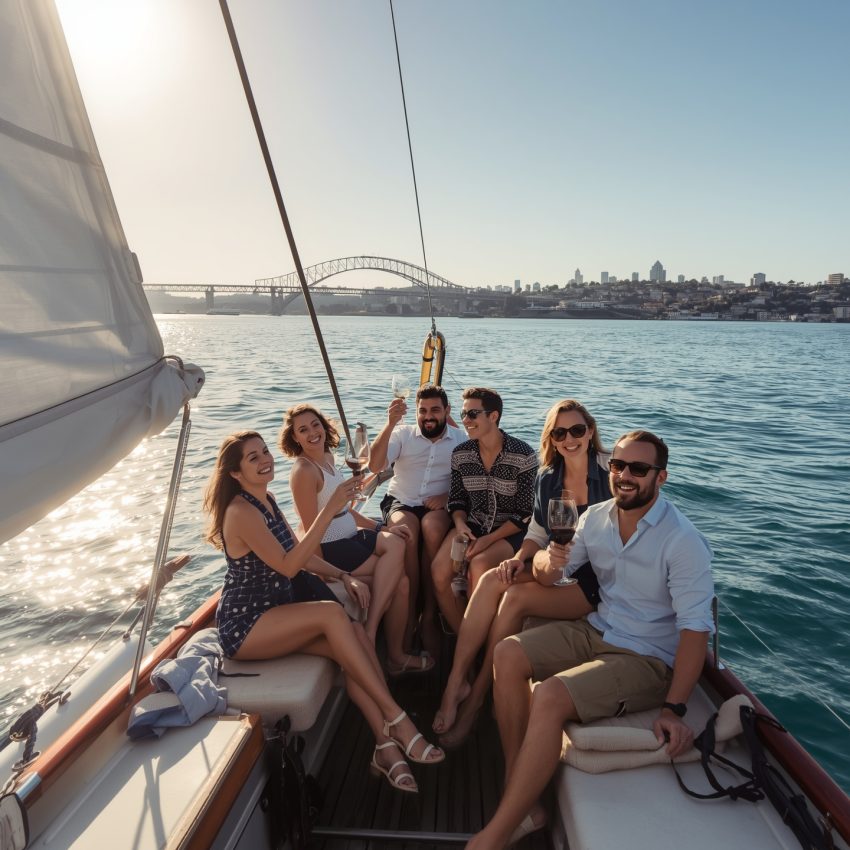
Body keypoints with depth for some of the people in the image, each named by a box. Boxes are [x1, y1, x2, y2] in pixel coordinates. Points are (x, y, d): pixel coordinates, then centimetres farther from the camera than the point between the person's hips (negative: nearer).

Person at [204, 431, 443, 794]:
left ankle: (386, 744, -18)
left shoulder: (267, 500, 10)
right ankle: (396, 718, -22)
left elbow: (300, 555, 13)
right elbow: (288, 566, -26)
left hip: (277, 612, 7)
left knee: (355, 634, -18)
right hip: (245, 625, -7)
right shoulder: (240, 512, -18)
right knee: (331, 612, -29)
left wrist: (344, 576, -2)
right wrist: (329, 510, -31)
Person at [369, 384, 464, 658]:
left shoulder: (460, 439, 9)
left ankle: (429, 615, -22)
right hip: (401, 502, 1)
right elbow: (375, 465, -7)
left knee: (432, 528, -35)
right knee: (406, 532, -34)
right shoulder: (403, 434, 9)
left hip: (438, 506, 0)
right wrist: (390, 424, -17)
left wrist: (447, 496, -15)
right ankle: (409, 615, -20)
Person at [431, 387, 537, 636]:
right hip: (473, 525, 4)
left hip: (511, 531, -4)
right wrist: (460, 524, -12)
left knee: (479, 565, -33)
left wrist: (489, 539, -19)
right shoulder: (460, 454, 2)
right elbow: (457, 499, 10)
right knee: (439, 569, -23)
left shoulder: (523, 455, -12)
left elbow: (525, 513, -11)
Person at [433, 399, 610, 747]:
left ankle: (474, 699, -10)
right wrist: (519, 558, -7)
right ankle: (456, 682, -16)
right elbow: (537, 532, 13)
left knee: (517, 597, -27)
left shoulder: (611, 471, -8)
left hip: (598, 578, -5)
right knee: (492, 579, -22)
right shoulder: (547, 479, 8)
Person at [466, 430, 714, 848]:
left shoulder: (683, 541, -18)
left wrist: (674, 709, -24)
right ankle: (521, 800, -4)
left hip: (647, 657, -6)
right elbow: (549, 571, 7)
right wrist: (548, 562, -18)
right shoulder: (596, 517, 1)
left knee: (550, 697, -27)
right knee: (507, 656, -12)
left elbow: (695, 628, -19)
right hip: (595, 631, 7)